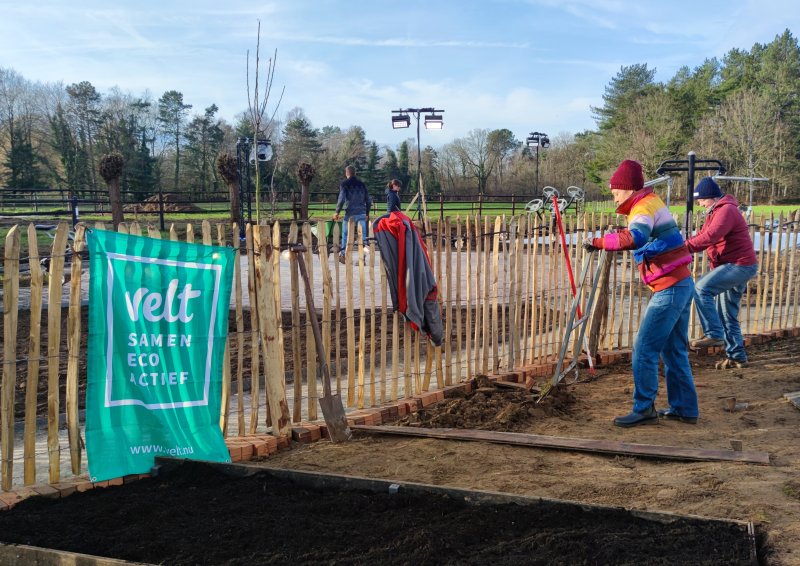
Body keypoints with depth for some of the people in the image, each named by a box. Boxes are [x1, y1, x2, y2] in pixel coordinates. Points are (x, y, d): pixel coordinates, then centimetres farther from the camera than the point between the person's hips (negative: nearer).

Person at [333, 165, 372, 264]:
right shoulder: (362, 184, 11)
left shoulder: (344, 184, -2)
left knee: (345, 234, 10)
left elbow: (341, 199, -12)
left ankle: (343, 255, 16)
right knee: (362, 235, 2)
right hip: (362, 214, 3)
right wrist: (367, 213, 22)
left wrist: (337, 212, -2)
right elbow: (368, 200, 12)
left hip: (350, 213, -3)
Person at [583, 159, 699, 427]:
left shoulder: (644, 206, -14)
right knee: (675, 351, 14)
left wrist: (598, 242, -29)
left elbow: (635, 238, -36)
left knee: (644, 349, -6)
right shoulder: (651, 201, 18)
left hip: (670, 289, -10)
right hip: (681, 285, 10)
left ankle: (644, 409, -1)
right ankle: (684, 408, 20)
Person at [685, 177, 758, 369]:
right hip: (735, 267, 11)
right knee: (727, 315, 13)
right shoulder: (715, 211, 17)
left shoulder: (726, 210, -15)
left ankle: (714, 334, -21)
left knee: (701, 288, -24)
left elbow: (710, 236, -30)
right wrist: (685, 245, -6)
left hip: (740, 265, -11)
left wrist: (686, 246, -33)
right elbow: (703, 235, 11)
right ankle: (737, 357, 19)